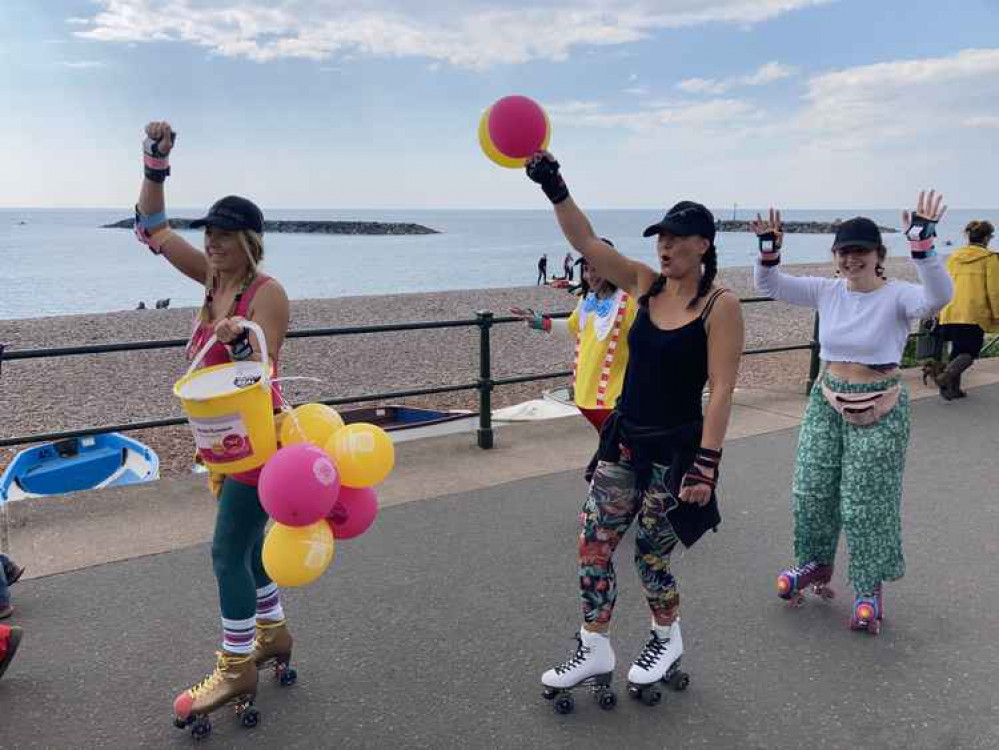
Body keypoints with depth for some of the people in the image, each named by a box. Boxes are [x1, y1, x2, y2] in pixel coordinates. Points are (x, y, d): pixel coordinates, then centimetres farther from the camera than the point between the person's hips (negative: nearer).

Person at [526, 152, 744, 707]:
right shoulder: (645, 284, 3)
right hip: (625, 440, 6)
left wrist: (706, 465, -22)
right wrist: (555, 189, -15)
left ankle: (668, 641, 38)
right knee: (593, 546, 5)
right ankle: (595, 654, 22)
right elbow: (586, 242, -2)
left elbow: (722, 391, -17)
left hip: (675, 450, -5)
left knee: (650, 557, 9)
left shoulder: (720, 305, -13)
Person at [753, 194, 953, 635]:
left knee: (866, 503, 3)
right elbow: (769, 286, 1)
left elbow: (938, 297, -33)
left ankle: (869, 590, 21)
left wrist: (922, 245, -45)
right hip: (826, 402, 5)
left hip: (879, 410, -5)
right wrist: (769, 251, -18)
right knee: (811, 492, 12)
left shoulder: (897, 296, -12)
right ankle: (815, 564, 36)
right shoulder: (827, 292, 1)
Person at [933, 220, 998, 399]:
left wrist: (941, 311, 24)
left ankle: (952, 388, 14)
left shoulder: (953, 256, 11)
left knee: (957, 351, 15)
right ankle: (947, 376, -21)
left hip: (950, 313, 5)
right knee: (970, 353, 2)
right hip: (974, 314, -5)